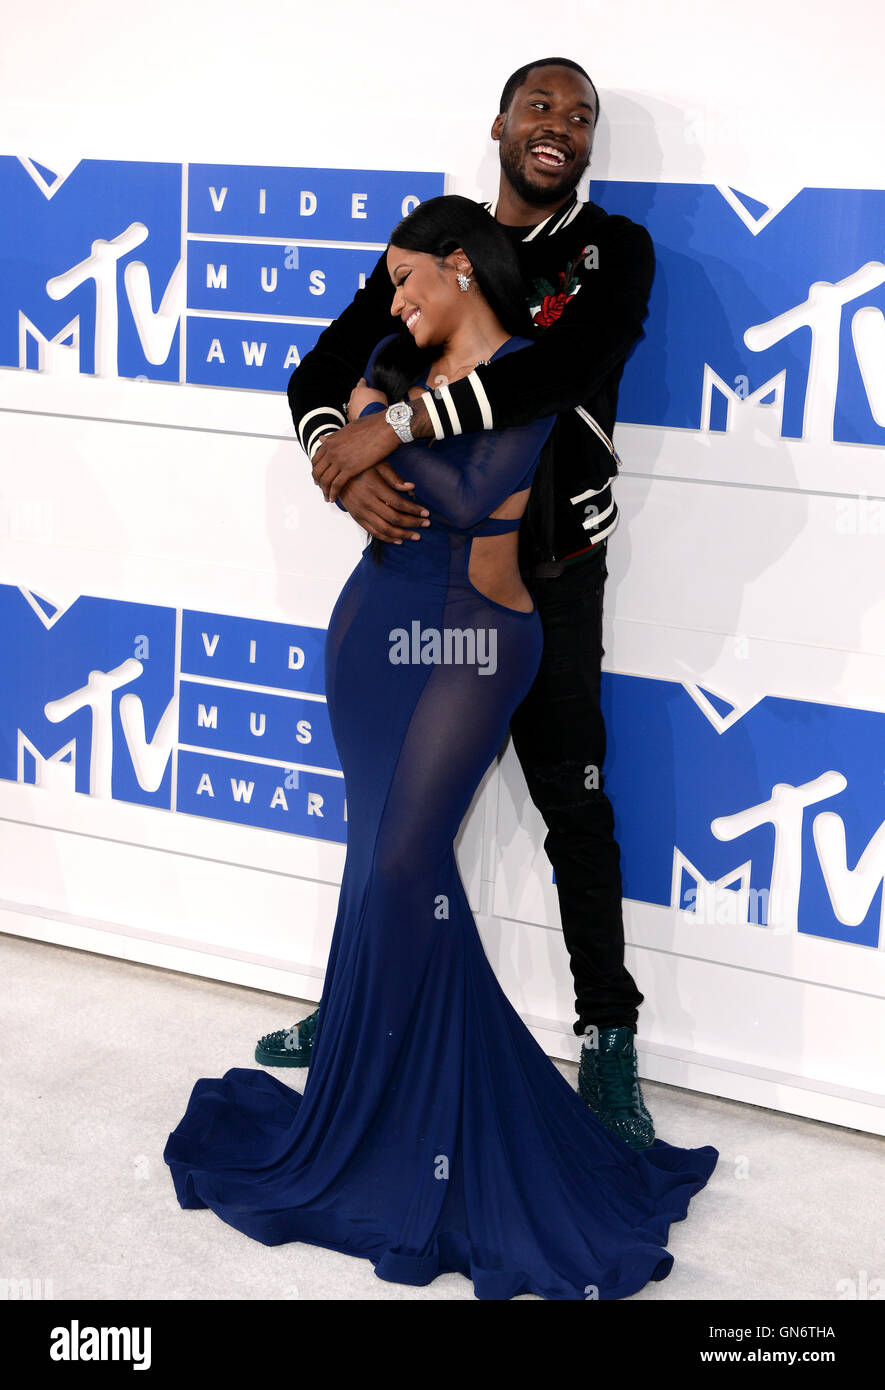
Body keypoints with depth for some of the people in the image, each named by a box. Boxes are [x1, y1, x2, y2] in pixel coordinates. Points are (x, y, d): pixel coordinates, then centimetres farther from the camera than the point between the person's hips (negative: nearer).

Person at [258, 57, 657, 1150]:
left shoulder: (614, 251, -3)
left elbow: (564, 369, -23)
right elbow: (322, 371, 2)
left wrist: (394, 425, -27)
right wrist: (345, 466, -20)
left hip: (547, 576, -4)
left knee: (574, 805, 0)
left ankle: (609, 1041, 12)